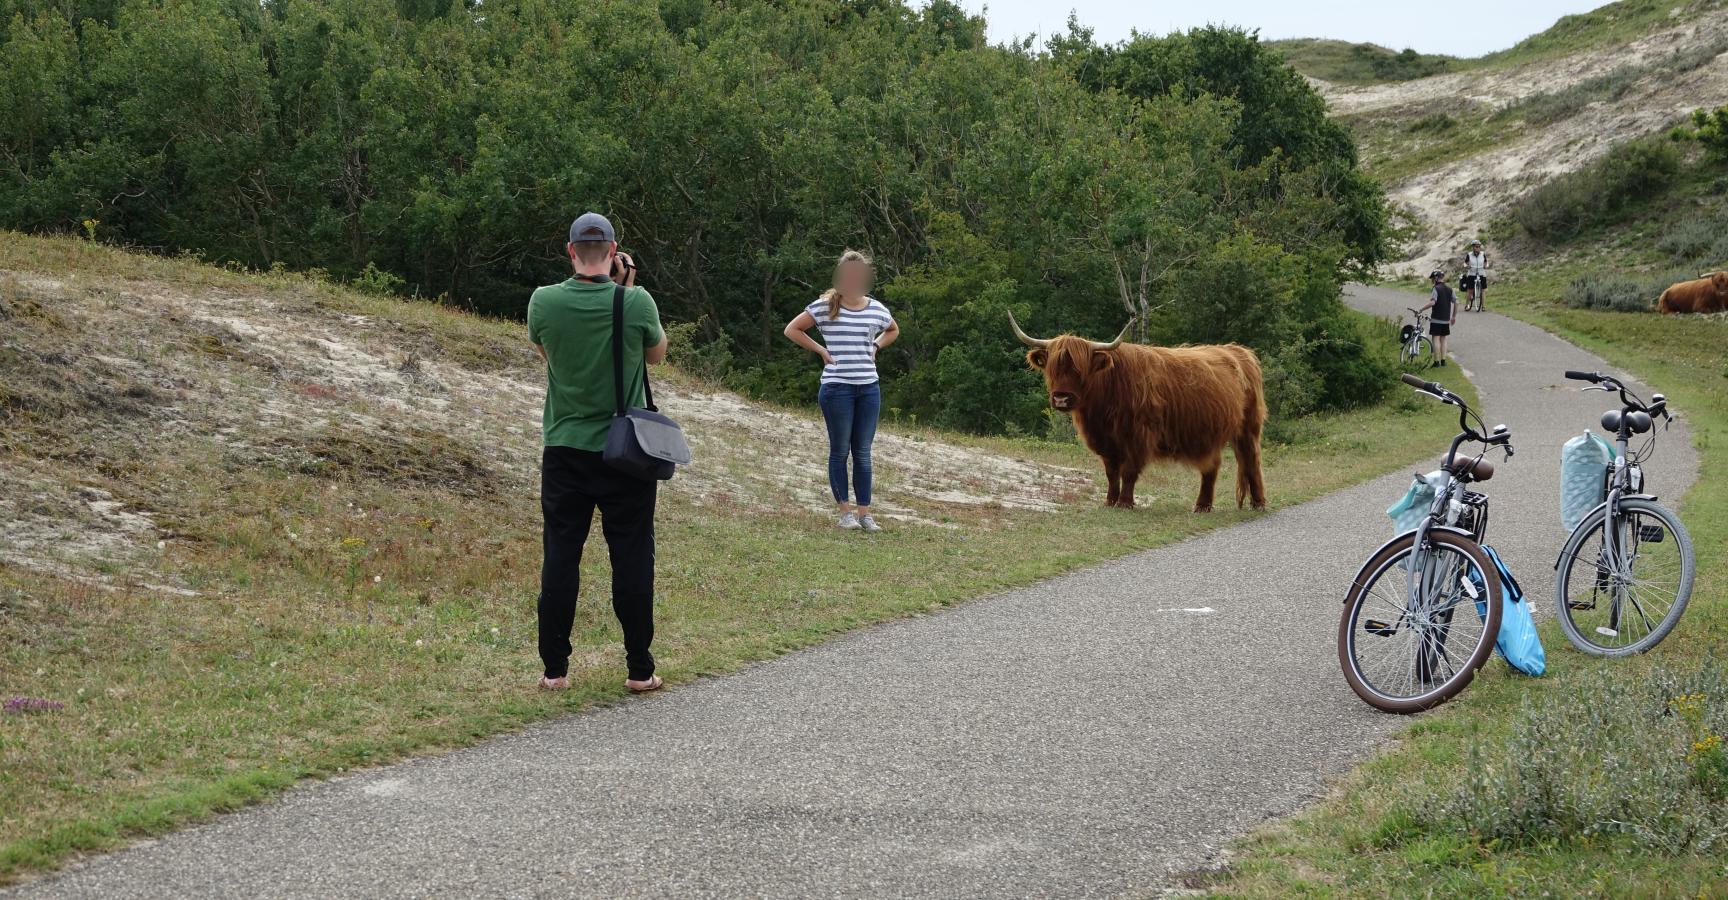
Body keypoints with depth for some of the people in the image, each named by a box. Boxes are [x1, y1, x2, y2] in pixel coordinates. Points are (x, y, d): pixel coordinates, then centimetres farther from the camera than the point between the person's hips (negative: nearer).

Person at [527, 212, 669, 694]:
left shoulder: (544, 301, -8)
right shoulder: (637, 302, -11)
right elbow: (657, 353, 8)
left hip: (564, 450, 1)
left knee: (560, 557, 6)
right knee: (632, 557, 5)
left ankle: (555, 669, 8)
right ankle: (639, 669, 8)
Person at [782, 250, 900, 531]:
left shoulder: (877, 309, 7)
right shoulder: (825, 306, -4)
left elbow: (893, 330, 29)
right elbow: (792, 330, 2)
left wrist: (875, 346, 11)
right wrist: (820, 350, -4)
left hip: (869, 387, 4)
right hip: (837, 387, -4)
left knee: (863, 453, 6)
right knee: (840, 451, 2)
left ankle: (864, 512, 9)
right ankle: (845, 511, 8)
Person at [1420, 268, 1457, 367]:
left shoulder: (1436, 289, -12)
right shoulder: (1449, 289, 8)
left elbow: (1432, 303, -23)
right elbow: (1456, 302, 8)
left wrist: (1421, 309, -14)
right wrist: (1454, 316, 17)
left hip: (1436, 319, -6)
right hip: (1446, 319, 6)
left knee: (1436, 339, -2)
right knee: (1443, 339, 14)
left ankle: (1437, 361, -4)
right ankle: (1443, 360, 12)